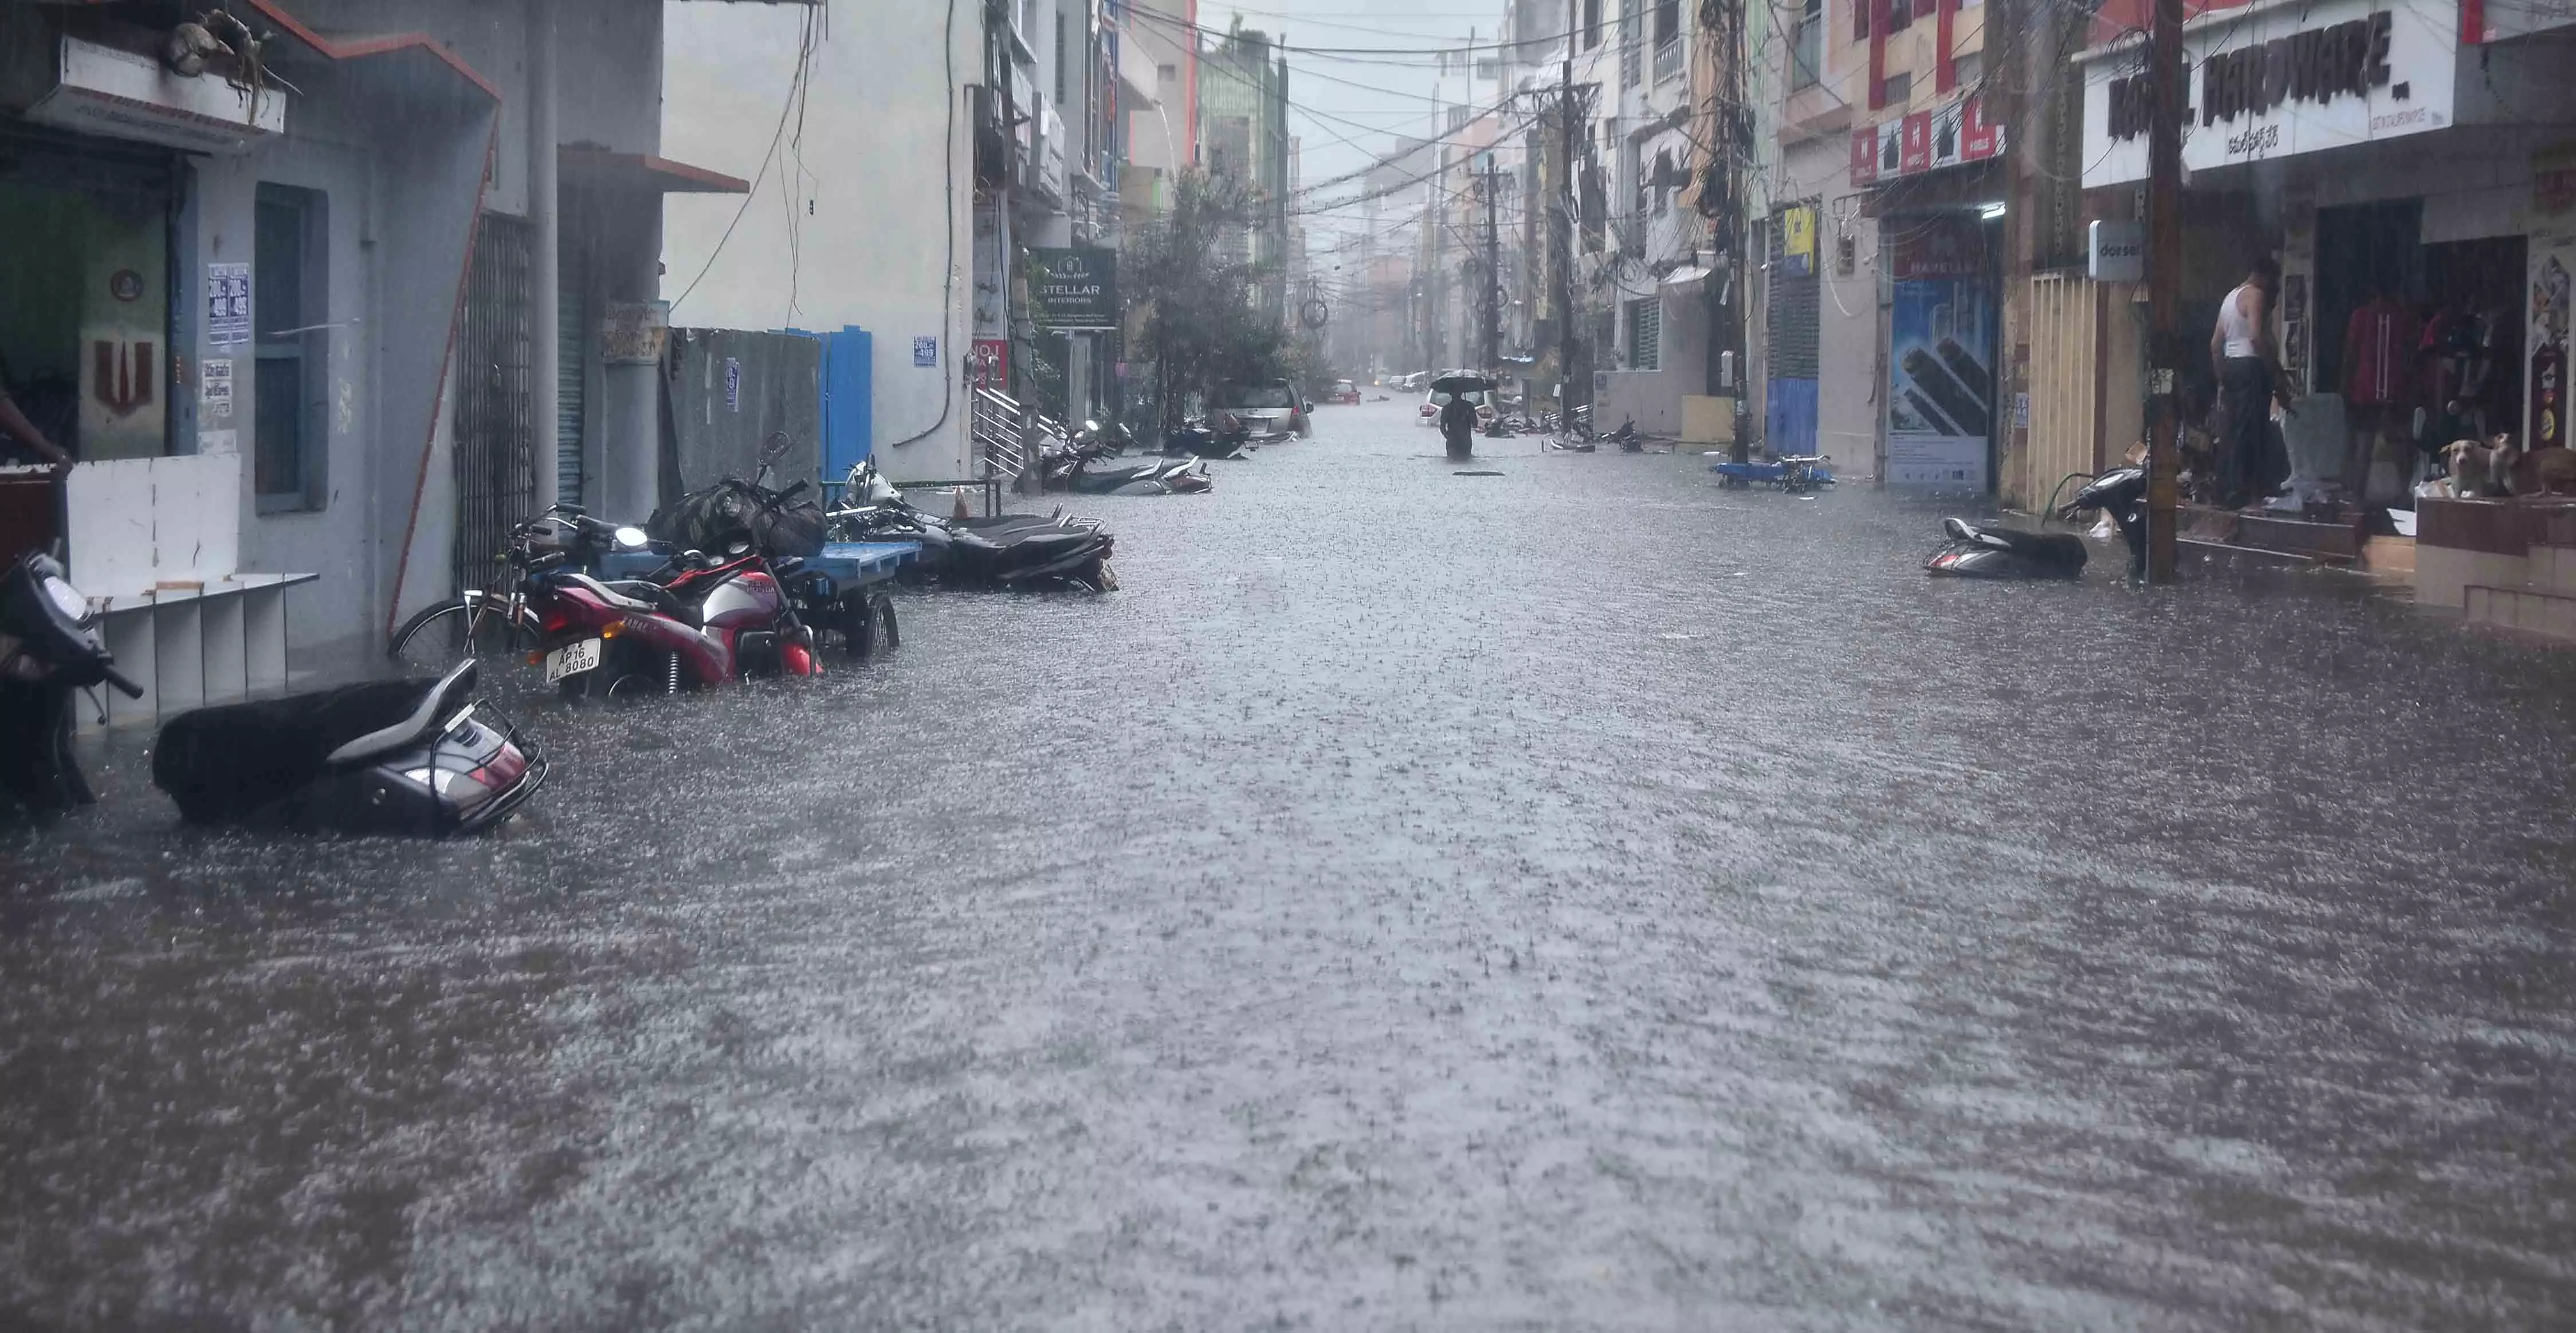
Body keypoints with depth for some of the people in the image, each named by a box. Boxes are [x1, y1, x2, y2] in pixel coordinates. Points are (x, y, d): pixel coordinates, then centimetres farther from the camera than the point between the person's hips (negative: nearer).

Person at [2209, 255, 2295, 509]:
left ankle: (2225, 491, 10)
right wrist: (2277, 373, -16)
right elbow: (2257, 336, -20)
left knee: (2233, 430, 10)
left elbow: (2215, 343, 19)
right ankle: (2240, 494, -14)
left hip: (2230, 365, 9)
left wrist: (2222, 378, 22)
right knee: (2249, 431, -10)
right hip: (2251, 366, -9)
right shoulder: (2256, 295, -8)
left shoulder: (2231, 297, 20)